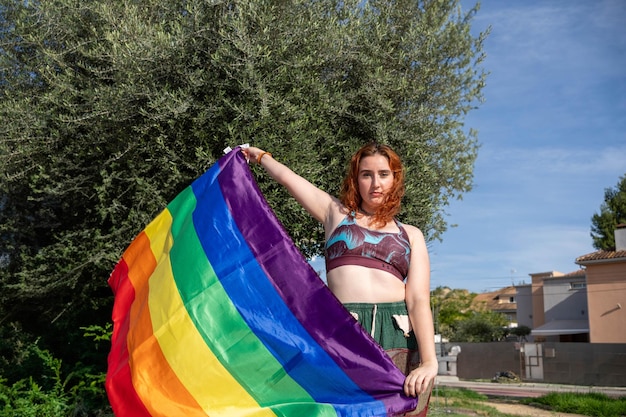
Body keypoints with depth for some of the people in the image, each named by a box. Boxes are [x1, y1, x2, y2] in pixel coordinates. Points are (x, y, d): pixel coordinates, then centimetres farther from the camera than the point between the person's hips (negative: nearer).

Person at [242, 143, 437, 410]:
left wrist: (429, 361, -9)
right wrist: (261, 156, 40)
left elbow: (419, 300, 3)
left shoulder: (411, 235, 16)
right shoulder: (337, 213, 18)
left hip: (398, 336, 1)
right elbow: (287, 177, 21)